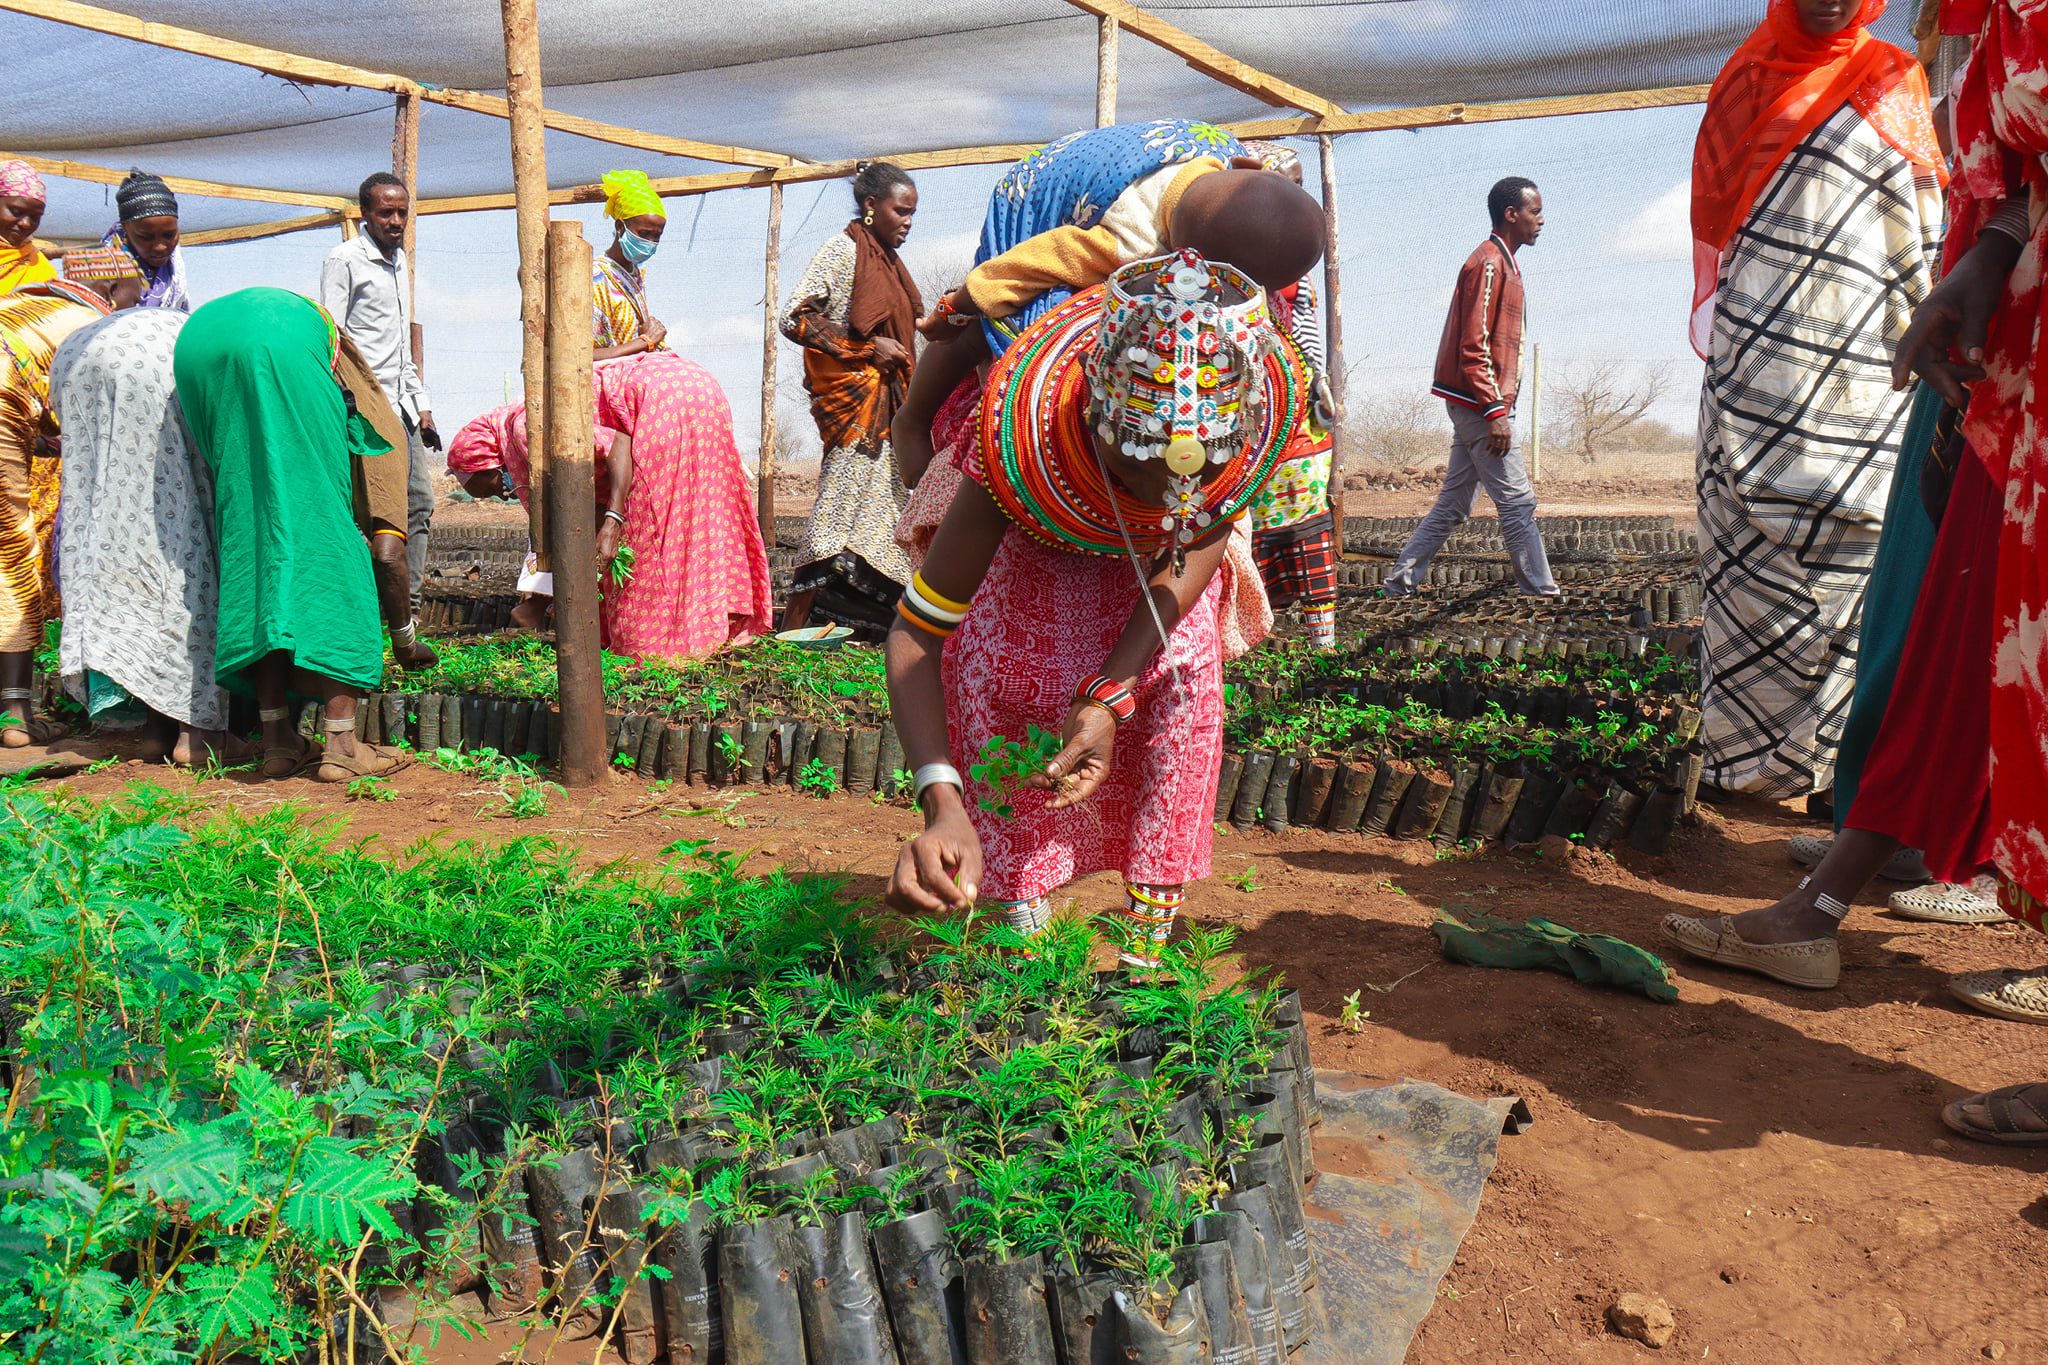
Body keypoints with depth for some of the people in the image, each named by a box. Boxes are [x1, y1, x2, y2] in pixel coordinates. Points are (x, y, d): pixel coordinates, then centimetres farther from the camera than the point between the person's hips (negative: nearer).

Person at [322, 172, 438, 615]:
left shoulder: (399, 258, 19)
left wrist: (421, 405, 19)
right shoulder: (344, 260, -5)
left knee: (419, 503, 6)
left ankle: (408, 608, 12)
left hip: (401, 406, 8)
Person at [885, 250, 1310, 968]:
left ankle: (1150, 938, -6)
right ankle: (1024, 925, -7)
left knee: (1182, 671, -17)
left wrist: (1109, 697, -33)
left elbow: (1205, 537, -21)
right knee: (993, 668, -21)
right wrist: (941, 801, -56)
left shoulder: (1265, 404, -39)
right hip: (1035, 540, -1)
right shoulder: (1024, 442, -45)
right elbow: (914, 633, -40)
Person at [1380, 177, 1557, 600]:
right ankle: (1542, 592, -1)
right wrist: (1496, 411, -22)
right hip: (1480, 403, -10)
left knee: (1453, 505, 11)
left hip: (1472, 406, 10)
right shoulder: (1489, 264, -12)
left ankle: (1400, 583, 14)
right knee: (1517, 501, -6)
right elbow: (1474, 347, -19)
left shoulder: (1502, 263, 19)